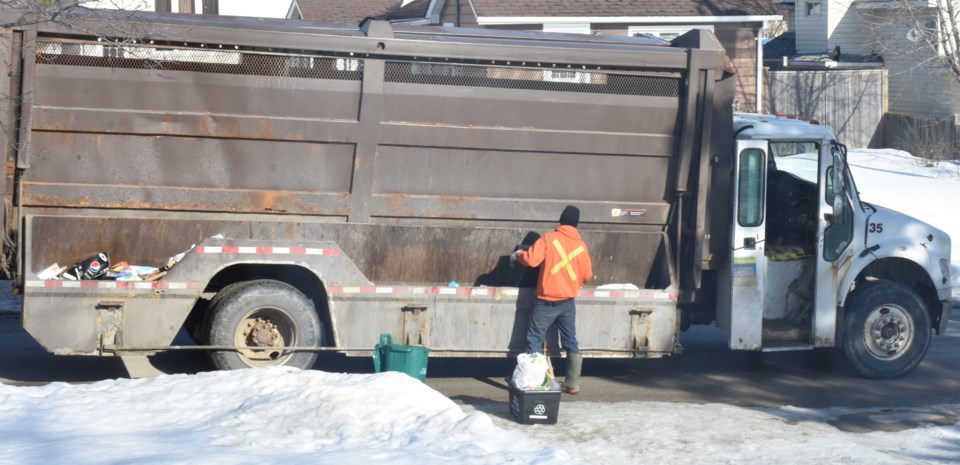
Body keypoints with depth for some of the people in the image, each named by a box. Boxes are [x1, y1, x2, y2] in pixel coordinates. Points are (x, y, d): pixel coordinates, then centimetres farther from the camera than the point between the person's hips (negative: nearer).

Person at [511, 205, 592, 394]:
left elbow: (531, 260, -14)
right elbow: (587, 275, 10)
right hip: (568, 302, 4)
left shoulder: (549, 238, -7)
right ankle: (573, 383, 11)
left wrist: (517, 255, 6)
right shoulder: (581, 245, 4)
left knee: (535, 340, 3)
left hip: (547, 301, -4)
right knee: (570, 342, 11)